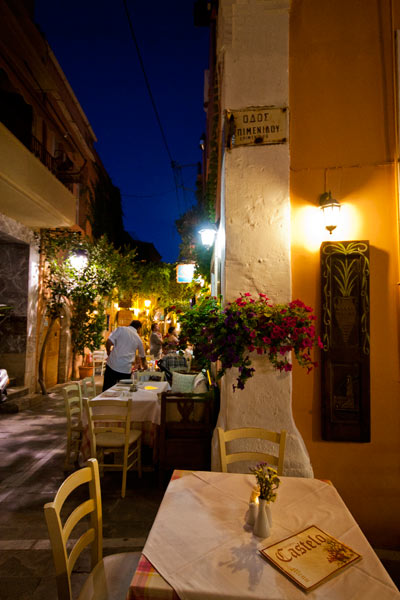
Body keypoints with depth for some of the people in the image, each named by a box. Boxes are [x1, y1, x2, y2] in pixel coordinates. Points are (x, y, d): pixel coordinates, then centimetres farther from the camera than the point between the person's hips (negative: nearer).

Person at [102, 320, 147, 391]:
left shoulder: (120, 329, 2)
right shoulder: (138, 339, 12)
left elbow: (109, 342, -9)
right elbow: (142, 356, 27)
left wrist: (108, 352, 11)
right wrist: (144, 365, 47)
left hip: (112, 365, -1)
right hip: (126, 369, 1)